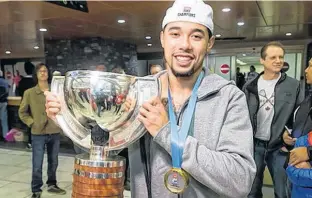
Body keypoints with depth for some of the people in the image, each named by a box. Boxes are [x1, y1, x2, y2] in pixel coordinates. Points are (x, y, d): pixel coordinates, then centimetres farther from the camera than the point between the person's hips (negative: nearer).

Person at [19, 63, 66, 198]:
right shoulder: (29, 93, -5)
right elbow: (22, 112, 2)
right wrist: (32, 123, -7)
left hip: (55, 133, 3)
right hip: (38, 134, -3)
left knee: (53, 162, 16)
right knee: (37, 165, 2)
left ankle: (52, 185, 33)